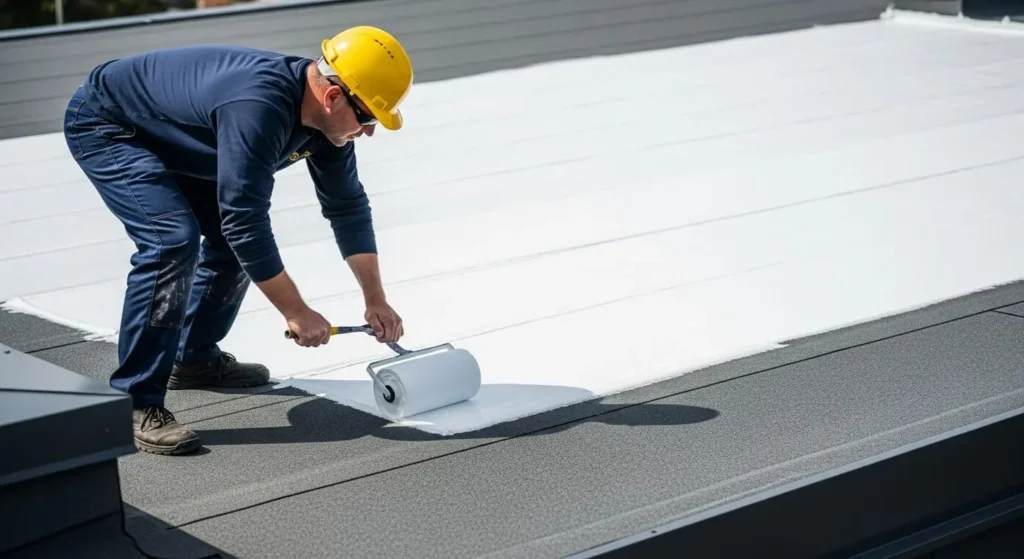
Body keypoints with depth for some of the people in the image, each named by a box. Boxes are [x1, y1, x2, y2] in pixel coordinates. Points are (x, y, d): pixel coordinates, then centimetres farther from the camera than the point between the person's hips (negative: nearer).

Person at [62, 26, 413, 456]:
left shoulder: (325, 114, -9)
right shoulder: (257, 107, -37)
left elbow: (347, 206, 3)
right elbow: (245, 220, -35)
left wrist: (376, 301, 2)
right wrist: (296, 312, -28)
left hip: (165, 136, 10)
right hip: (104, 124, -9)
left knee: (233, 238, 7)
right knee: (173, 240, -25)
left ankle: (195, 358, 27)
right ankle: (135, 403, -18)